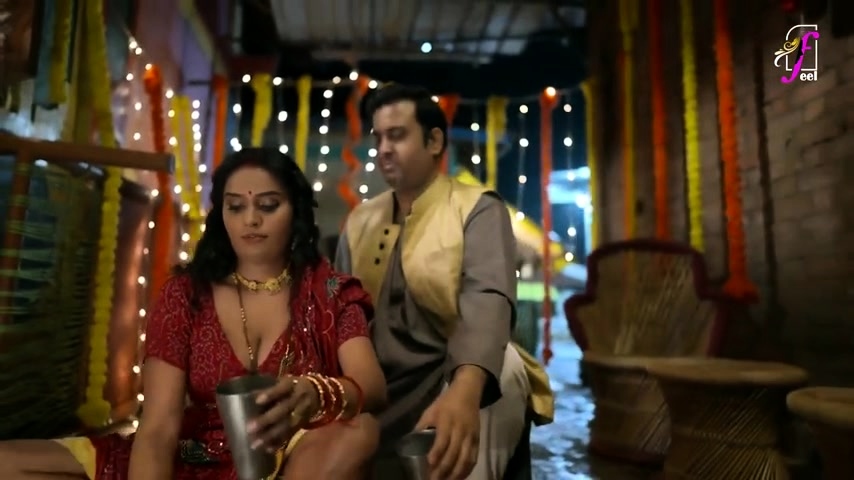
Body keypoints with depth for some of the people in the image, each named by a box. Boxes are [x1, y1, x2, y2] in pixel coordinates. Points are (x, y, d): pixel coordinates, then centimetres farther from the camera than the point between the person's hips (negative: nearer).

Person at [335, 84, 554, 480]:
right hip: (380, 387, 3)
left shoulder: (479, 209, -6)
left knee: (502, 363, -32)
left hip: (457, 377, -2)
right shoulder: (360, 221, 11)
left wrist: (464, 389, -42)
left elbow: (488, 299, -23)